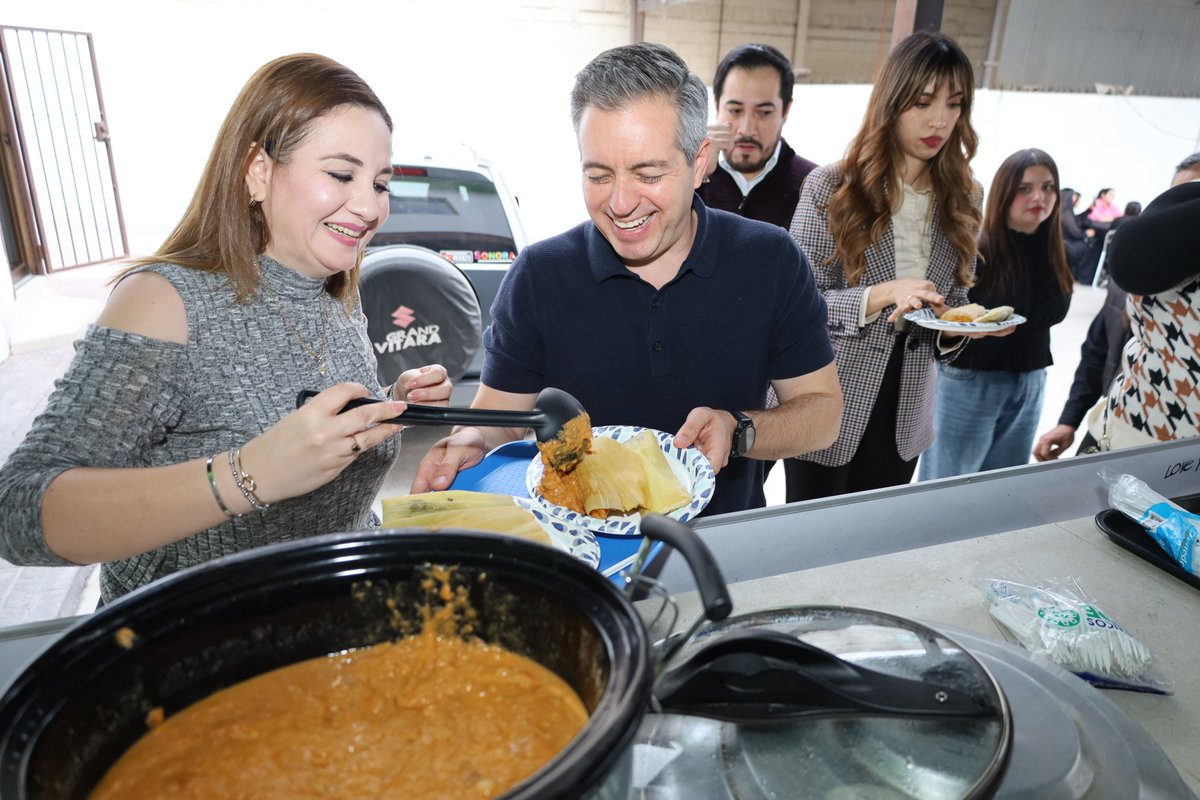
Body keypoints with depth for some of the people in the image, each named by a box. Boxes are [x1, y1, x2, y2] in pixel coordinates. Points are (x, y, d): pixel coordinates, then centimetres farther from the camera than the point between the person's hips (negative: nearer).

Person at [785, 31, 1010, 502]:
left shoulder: (962, 199, 4)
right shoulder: (830, 187, -10)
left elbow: (955, 302, 10)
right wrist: (881, 296, -27)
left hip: (904, 415, 4)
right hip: (828, 407, -4)